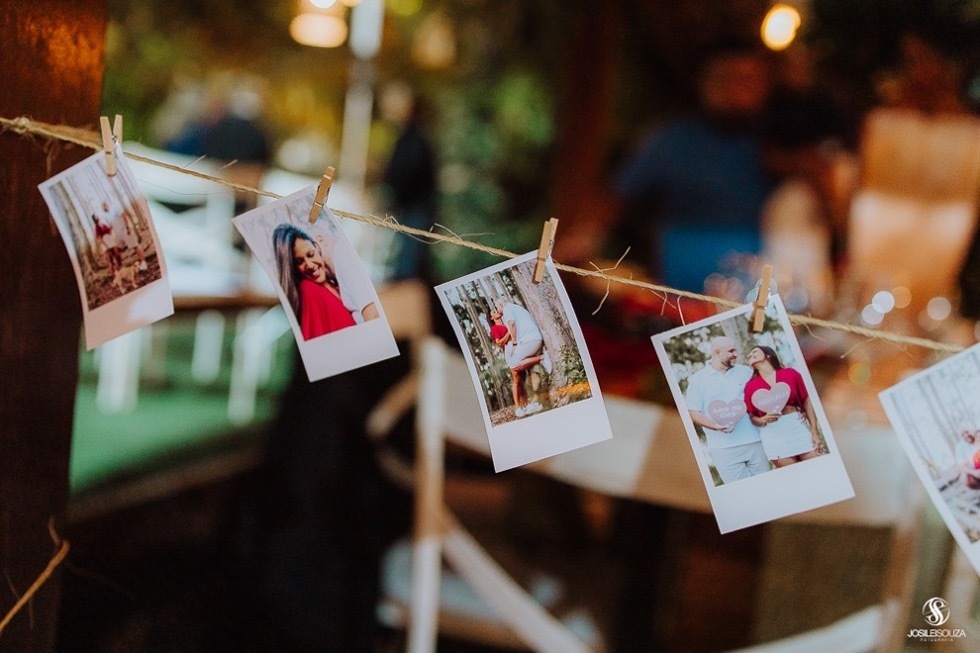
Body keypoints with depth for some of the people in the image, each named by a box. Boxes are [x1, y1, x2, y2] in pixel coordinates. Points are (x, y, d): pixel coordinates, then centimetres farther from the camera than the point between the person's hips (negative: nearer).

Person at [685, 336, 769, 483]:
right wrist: (717, 426, -19)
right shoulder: (698, 380, 2)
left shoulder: (746, 372, 11)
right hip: (724, 449, -3)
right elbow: (693, 413, -3)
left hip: (755, 442, 3)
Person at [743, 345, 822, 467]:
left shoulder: (790, 374, 3)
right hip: (774, 435, -1)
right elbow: (752, 417, 8)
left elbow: (806, 402, 6)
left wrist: (814, 432, 1)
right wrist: (764, 420, -15)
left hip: (799, 426, 1)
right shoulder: (751, 386, 2)